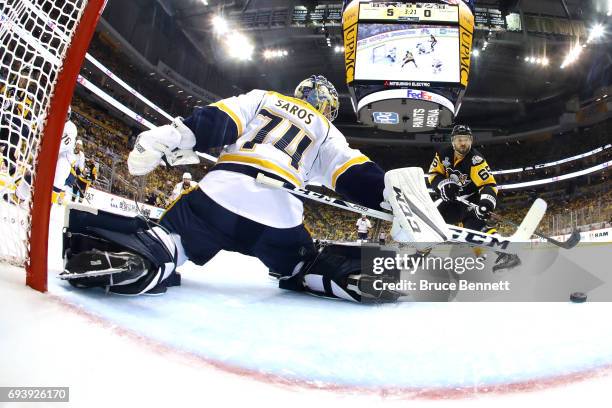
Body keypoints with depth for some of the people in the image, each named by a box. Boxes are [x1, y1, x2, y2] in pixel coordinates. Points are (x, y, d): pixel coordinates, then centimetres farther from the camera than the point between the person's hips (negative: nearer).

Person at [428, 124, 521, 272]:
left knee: (473, 221, -32)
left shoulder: (475, 160, -23)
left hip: (471, 200, -6)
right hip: (452, 201, 6)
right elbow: (434, 174, -2)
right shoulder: (443, 155, -7)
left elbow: (489, 184, -27)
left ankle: (505, 253, -43)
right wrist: (444, 184, -23)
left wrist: (487, 202, -45)